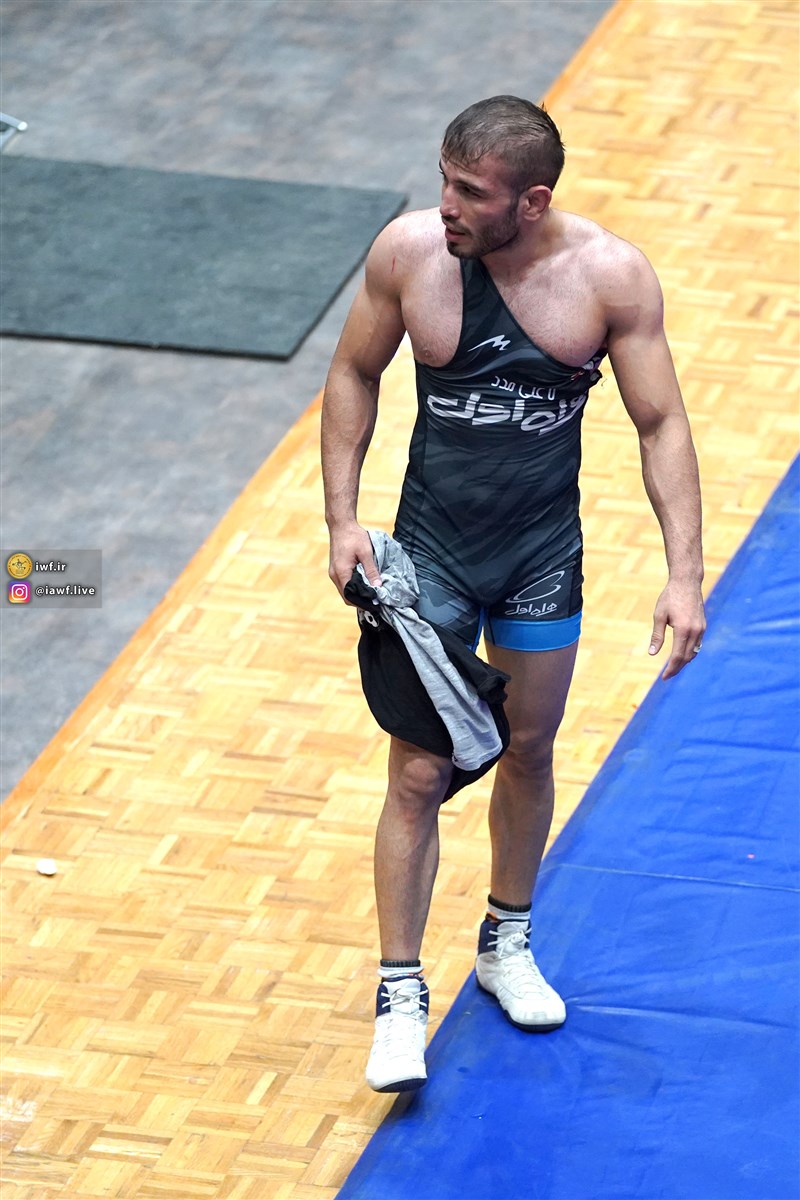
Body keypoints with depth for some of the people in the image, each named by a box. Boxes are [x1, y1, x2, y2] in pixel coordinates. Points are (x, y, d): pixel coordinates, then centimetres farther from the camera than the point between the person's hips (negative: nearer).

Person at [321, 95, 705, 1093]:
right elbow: (354, 377, 0)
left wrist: (684, 573, -18)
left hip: (544, 551, 1)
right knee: (419, 776, -1)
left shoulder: (610, 275, -18)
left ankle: (507, 943, 39)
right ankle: (401, 993, 9)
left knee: (528, 754, 17)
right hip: (432, 550, -1)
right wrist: (342, 520, -7)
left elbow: (661, 424, -10)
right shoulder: (408, 251, -16)